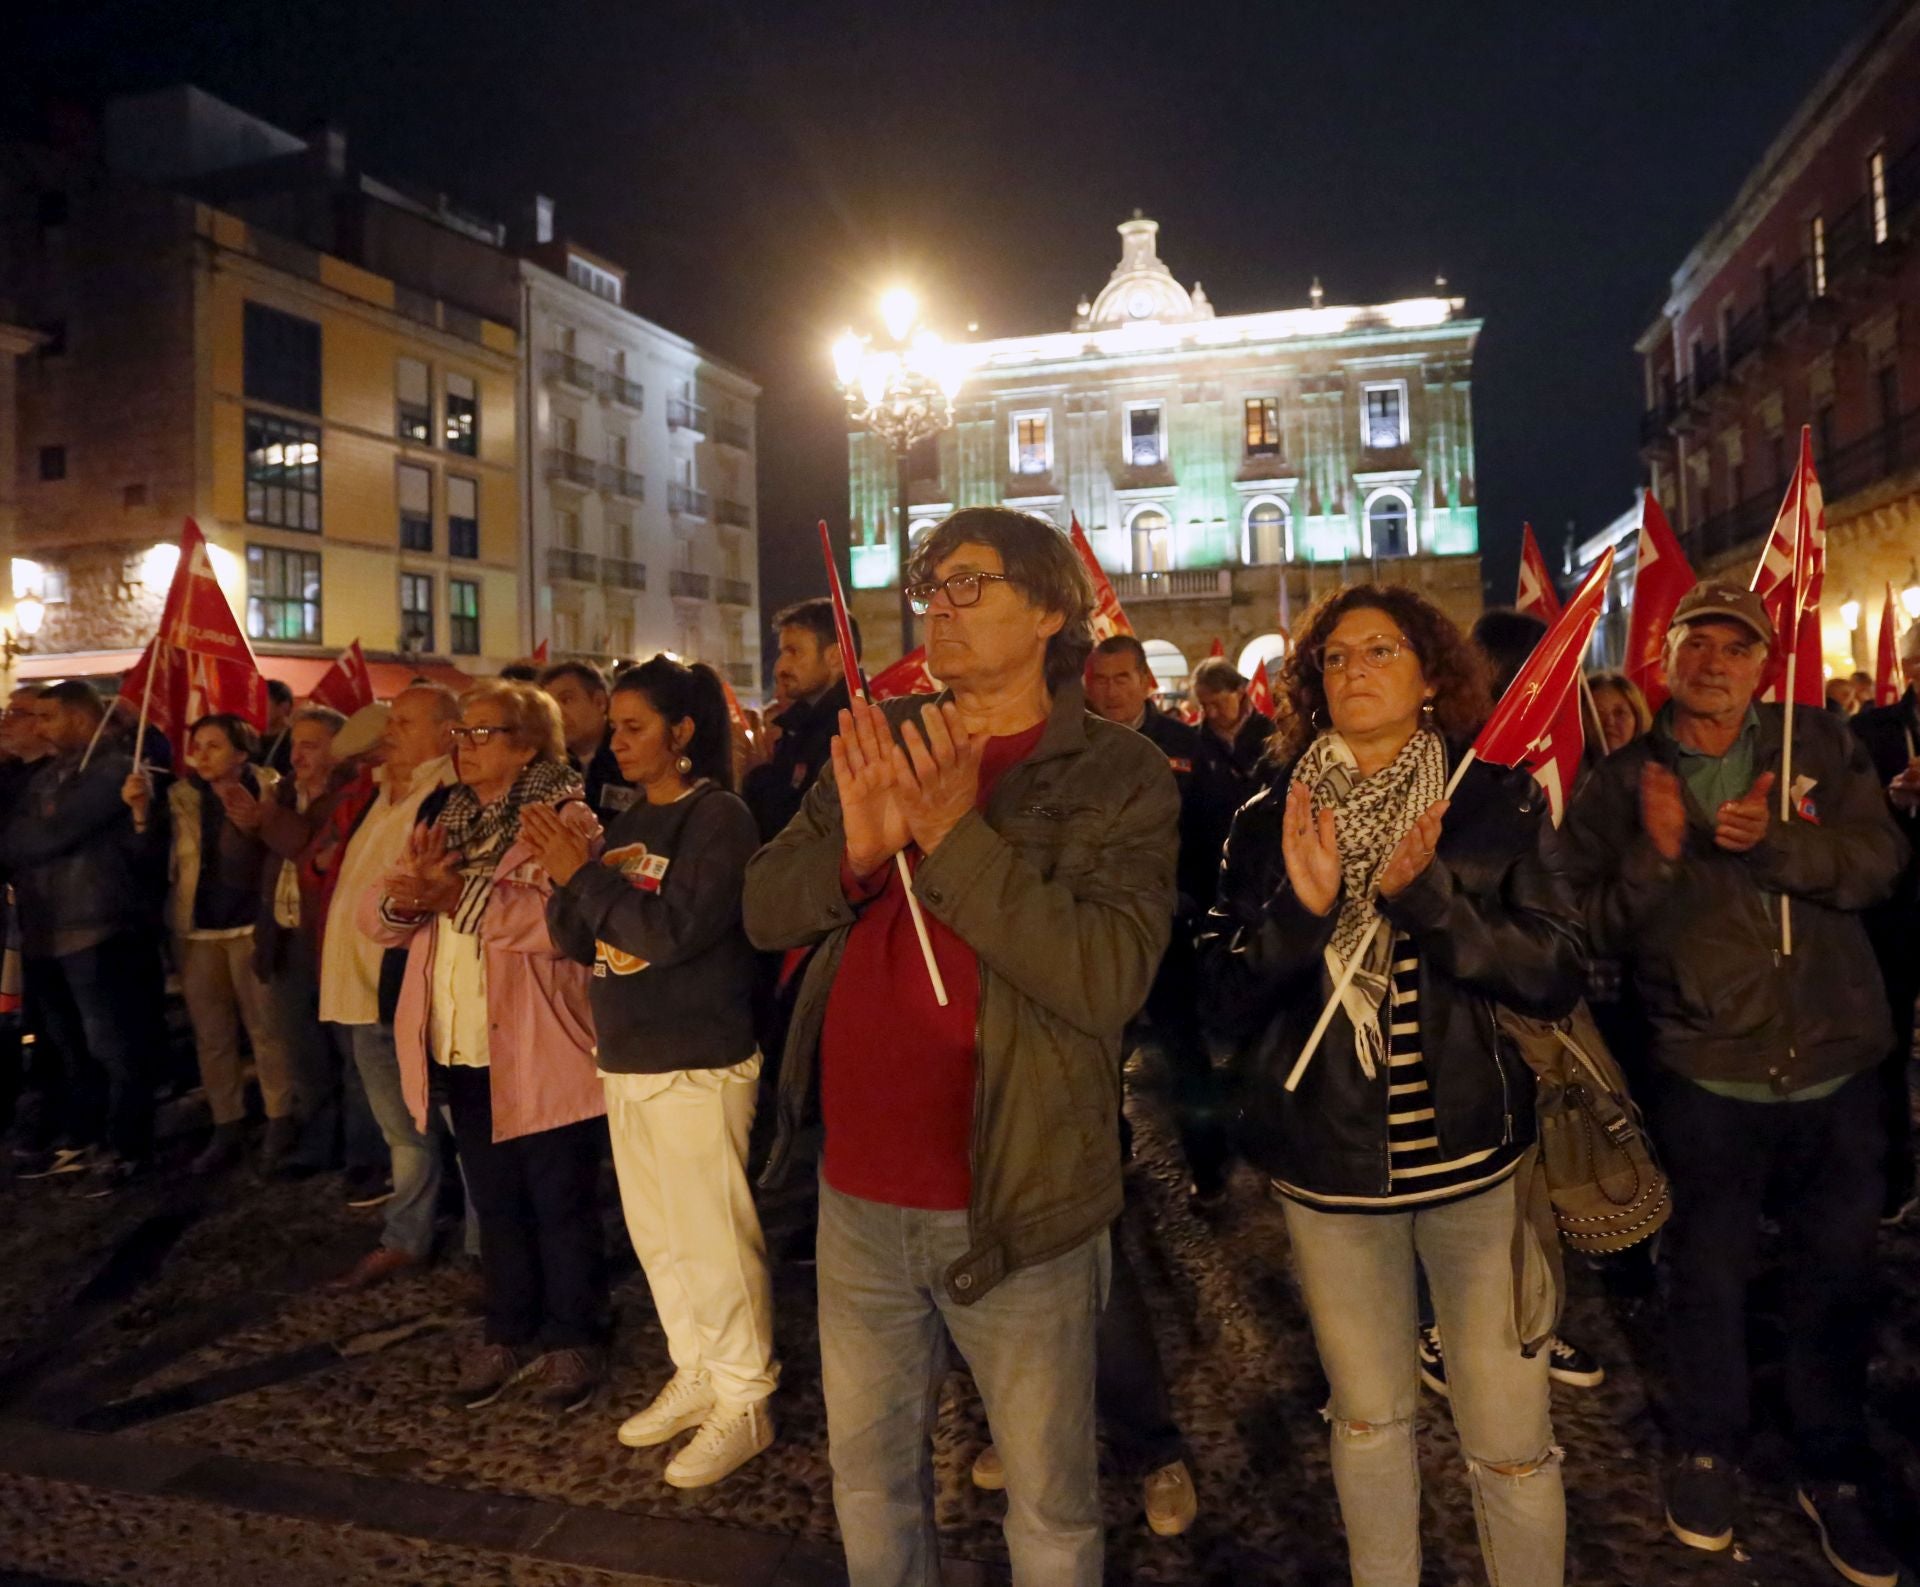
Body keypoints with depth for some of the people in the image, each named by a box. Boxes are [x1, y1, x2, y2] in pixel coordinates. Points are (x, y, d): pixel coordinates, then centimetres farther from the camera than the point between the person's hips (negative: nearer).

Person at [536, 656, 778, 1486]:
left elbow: (672, 930, -23)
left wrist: (585, 875, -16)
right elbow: (580, 941, 9)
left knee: (715, 1239, 0)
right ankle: (695, 1377, 33)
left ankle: (745, 1402, 16)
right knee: (656, 1233, 17)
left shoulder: (718, 817, -12)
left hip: (698, 1063, -8)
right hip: (626, 1059, 8)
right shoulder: (630, 820, 11)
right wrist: (565, 878, -9)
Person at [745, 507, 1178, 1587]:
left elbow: (1109, 978, -23)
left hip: (1011, 1200, -4)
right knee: (868, 1467, 24)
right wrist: (857, 850, -19)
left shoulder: (1119, 776, -11)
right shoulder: (880, 740, 4)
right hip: (858, 1190, 5)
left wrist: (956, 834, -27)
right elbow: (765, 910, 1)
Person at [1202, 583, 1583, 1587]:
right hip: (1328, 1163, 1)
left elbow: (1556, 976, -10)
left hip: (1476, 1156, -1)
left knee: (1510, 1444, 5)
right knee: (1367, 1419, 17)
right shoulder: (1269, 820, -1)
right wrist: (1300, 908, -23)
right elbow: (1222, 1002, -5)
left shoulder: (1500, 805, -3)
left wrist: (1424, 895, -24)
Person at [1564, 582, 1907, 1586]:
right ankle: (1706, 1452, 37)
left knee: (1835, 1276, 16)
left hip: (1836, 1068, 2)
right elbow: (1596, 927, -8)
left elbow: (1879, 859, -9)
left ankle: (1832, 1473, 37)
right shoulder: (1619, 783, -2)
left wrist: (1775, 839, -26)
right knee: (1708, 1275, 14)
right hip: (1706, 1077, -1)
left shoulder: (1820, 747, 2)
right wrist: (1656, 855, -25)